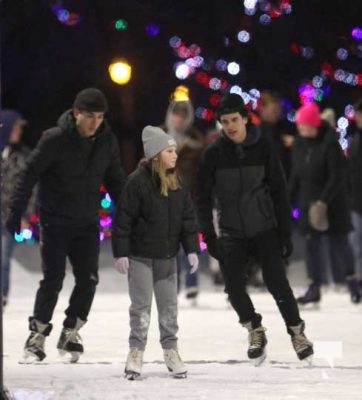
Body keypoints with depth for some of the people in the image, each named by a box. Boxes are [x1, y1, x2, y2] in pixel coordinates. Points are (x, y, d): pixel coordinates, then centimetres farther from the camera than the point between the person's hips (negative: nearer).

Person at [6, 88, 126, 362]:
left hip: (88, 223, 4)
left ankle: (71, 332, 16)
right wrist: (16, 211, -14)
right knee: (53, 280, -6)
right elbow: (29, 175, -11)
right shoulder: (55, 140, -15)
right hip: (56, 222, -4)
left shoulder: (107, 142, -1)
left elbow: (115, 180, 12)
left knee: (88, 279, 0)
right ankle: (37, 334, 7)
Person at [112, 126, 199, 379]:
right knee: (141, 305, 0)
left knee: (169, 305, 9)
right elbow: (124, 219, -13)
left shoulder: (177, 183, 4)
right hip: (140, 256, -5)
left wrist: (192, 249, 2)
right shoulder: (138, 181, -14)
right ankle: (136, 352, 9)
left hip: (167, 256, 5)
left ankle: (171, 351, 18)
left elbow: (188, 218, 8)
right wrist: (121, 253, -14)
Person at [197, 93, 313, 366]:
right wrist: (209, 236, -7)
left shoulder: (263, 148, -6)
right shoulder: (214, 154, -5)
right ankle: (255, 330, 19)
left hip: (265, 228, -2)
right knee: (234, 287, -5)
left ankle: (296, 331, 6)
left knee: (276, 281, -12)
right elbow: (204, 198, 0)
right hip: (232, 233, 2)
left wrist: (285, 233, -6)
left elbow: (279, 192, -3)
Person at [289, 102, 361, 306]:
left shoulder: (330, 143, -17)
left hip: (333, 203, -6)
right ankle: (315, 287, 5)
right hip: (309, 201, 6)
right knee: (312, 243, 2)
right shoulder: (300, 144, 4)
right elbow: (297, 174, 12)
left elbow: (337, 176, -19)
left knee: (339, 242, 1)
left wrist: (324, 201, -22)